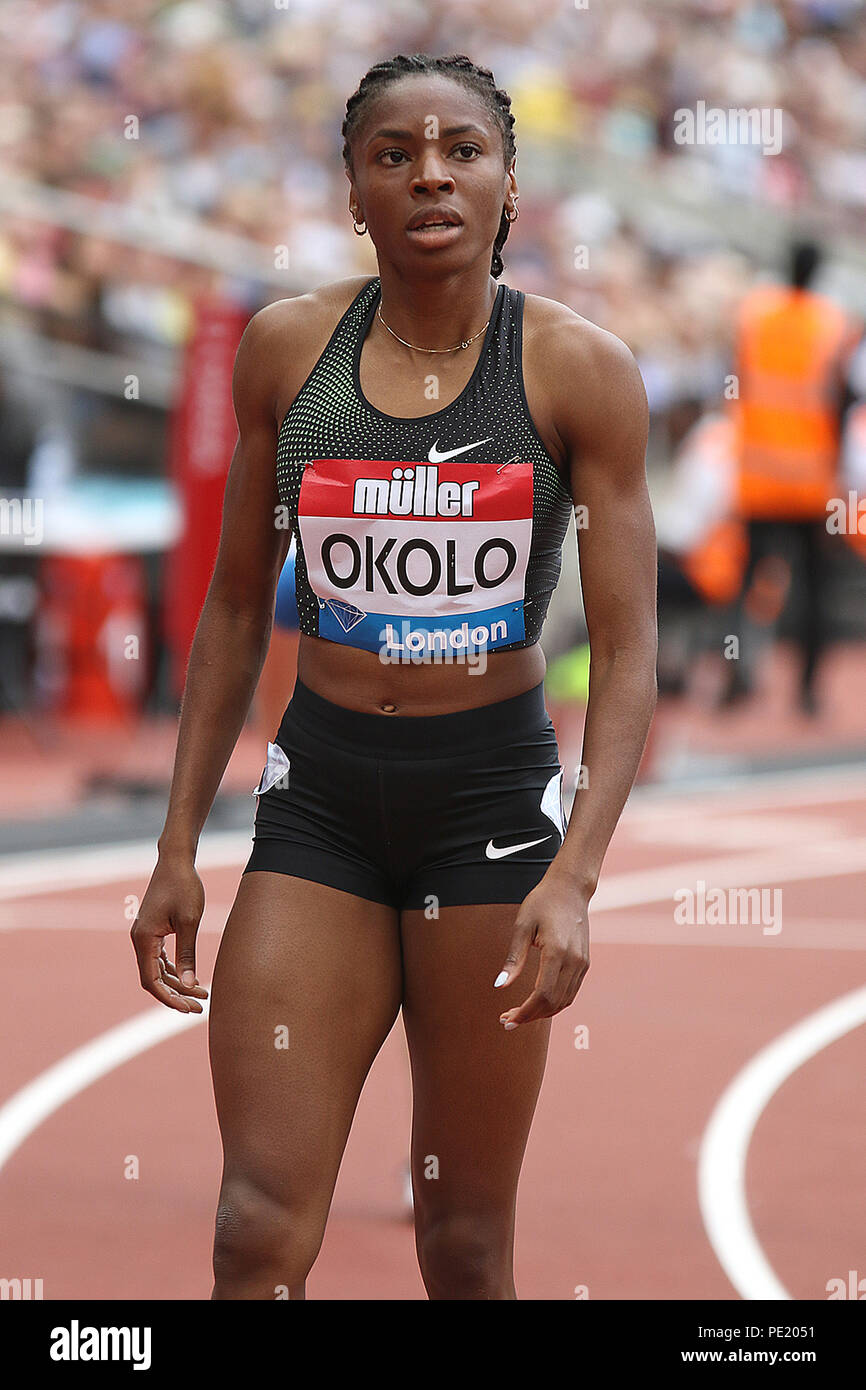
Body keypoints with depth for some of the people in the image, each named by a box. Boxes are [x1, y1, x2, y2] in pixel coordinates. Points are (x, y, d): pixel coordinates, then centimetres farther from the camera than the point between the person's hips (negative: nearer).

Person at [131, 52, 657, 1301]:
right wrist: (179, 846, 7)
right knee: (260, 1232, -8)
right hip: (318, 796, 2)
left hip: (495, 800, -2)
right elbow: (237, 603, 10)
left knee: (466, 1237, 6)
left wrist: (574, 876, -20)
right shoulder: (288, 346, 2)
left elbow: (627, 649, -8)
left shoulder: (578, 372, -6)